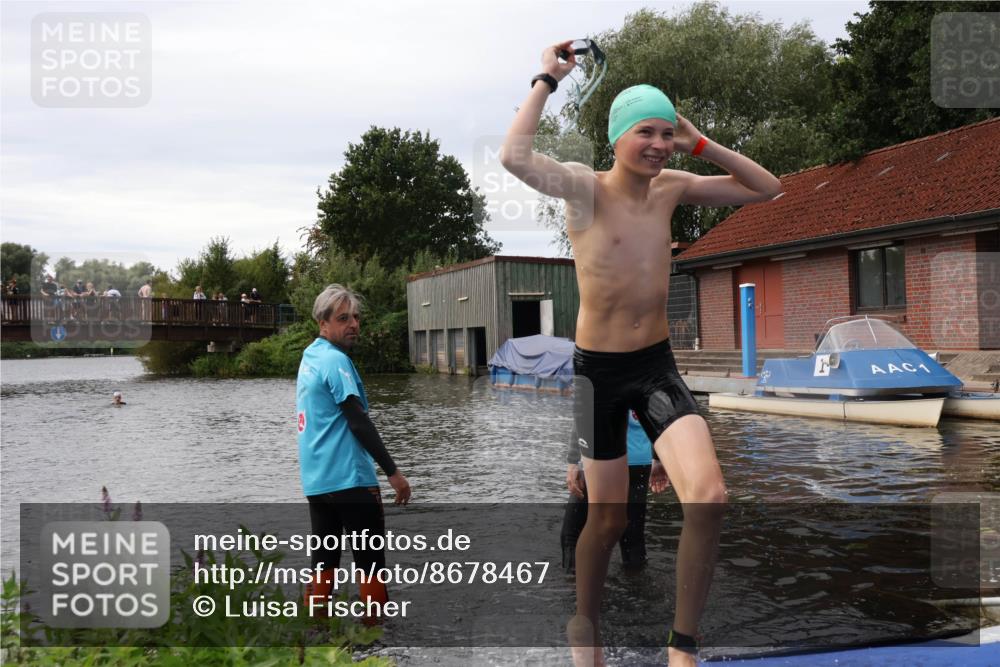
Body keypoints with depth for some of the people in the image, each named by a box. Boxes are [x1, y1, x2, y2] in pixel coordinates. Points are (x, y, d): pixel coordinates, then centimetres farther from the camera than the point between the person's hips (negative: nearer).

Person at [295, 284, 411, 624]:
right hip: (348, 480, -9)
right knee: (370, 559, 1)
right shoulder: (336, 360, -13)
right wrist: (393, 472, -16)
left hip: (316, 480, 9)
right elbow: (359, 421, -18)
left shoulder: (310, 356, 14)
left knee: (324, 559, 11)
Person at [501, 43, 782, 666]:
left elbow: (766, 188, 10)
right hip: (598, 372, -3)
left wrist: (700, 143, -1)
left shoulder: (671, 187, 3)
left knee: (709, 497, -17)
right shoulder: (585, 187, -12)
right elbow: (515, 156, -31)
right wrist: (548, 79, -18)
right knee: (609, 517, 9)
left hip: (659, 366, 4)